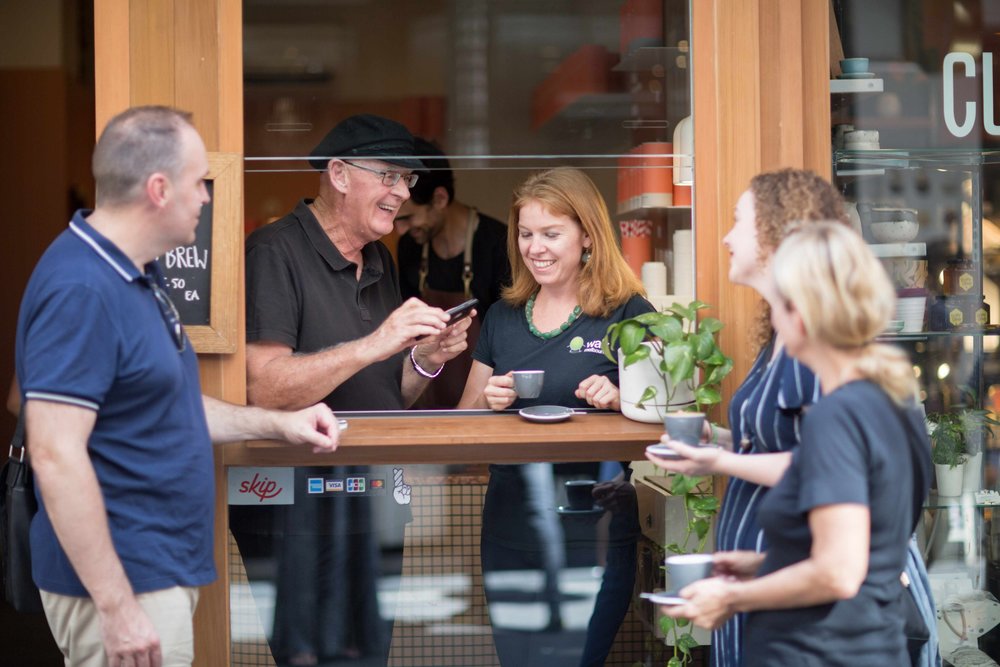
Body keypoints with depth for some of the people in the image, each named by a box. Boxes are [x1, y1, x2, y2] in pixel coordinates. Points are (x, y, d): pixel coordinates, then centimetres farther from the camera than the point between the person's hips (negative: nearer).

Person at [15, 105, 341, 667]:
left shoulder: (138, 275, 12)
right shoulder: (81, 289, -20)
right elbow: (56, 456, -26)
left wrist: (276, 425, 16)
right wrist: (116, 606, -26)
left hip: (162, 572, 10)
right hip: (122, 581, -10)